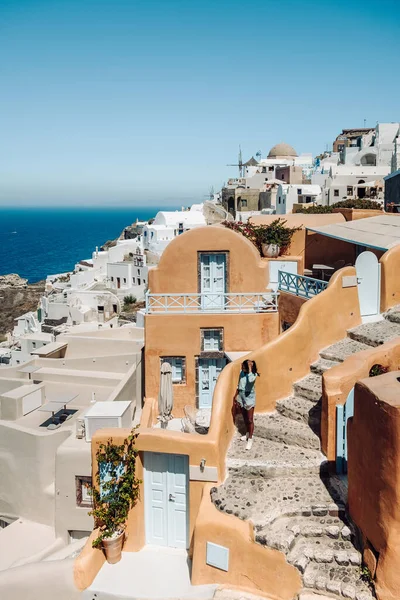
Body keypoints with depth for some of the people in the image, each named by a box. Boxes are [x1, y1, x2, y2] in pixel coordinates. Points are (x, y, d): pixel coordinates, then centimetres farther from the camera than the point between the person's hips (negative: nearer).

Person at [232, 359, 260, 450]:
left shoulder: (254, 374, -20)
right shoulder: (241, 373, -1)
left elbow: (250, 380, -44)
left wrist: (250, 367, -37)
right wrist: (236, 396, 15)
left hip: (249, 398, -6)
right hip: (241, 397, 7)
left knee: (250, 420, 2)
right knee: (245, 418, 21)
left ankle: (250, 439, 12)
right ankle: (247, 433, 40)